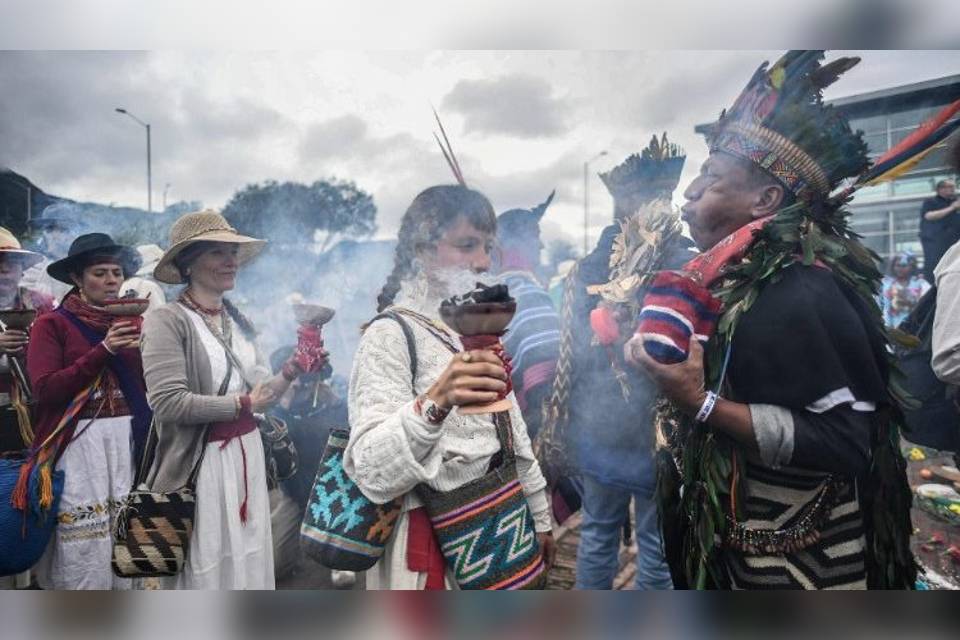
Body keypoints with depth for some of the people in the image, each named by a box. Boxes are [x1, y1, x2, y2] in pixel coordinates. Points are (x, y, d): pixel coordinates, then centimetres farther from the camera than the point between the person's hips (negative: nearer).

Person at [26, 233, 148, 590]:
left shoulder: (129, 322, 12)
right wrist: (103, 351, -17)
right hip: (79, 444, -3)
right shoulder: (52, 324, 0)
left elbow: (148, 385, 6)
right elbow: (45, 390, -11)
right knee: (83, 544, 2)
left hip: (129, 442, 4)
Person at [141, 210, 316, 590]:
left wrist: (291, 372, -7)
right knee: (203, 571, 9)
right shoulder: (167, 321, -11)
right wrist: (242, 403, -15)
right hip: (201, 461, -6)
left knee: (247, 563, 18)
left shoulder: (239, 321, 10)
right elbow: (168, 401, -20)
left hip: (248, 454, 6)